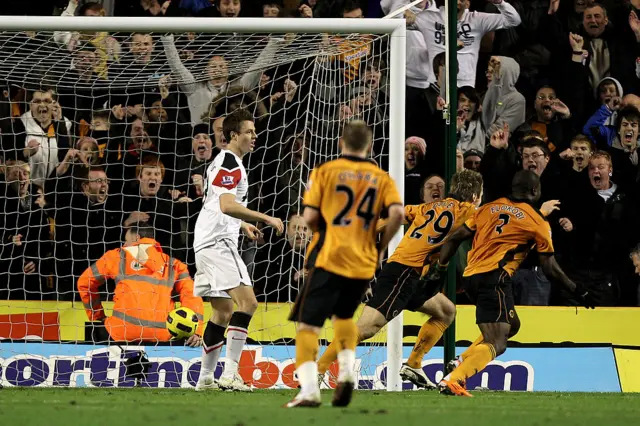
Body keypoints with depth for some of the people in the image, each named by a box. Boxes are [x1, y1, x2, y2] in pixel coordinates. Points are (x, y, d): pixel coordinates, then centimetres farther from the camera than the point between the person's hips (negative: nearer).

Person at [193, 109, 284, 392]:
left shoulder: (222, 162, 22)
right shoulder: (230, 164, -11)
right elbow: (227, 205, -24)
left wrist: (243, 225, 28)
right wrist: (266, 218, -25)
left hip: (207, 243, 11)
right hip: (218, 242, -11)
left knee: (223, 312, 15)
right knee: (247, 302, -19)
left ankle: (205, 379, 18)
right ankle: (230, 373, -25)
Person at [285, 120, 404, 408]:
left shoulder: (324, 172, 1)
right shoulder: (381, 178, 7)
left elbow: (309, 217, -6)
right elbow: (397, 213, -8)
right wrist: (380, 247, 6)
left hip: (329, 257, -4)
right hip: (364, 263, 4)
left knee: (308, 323, 0)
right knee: (343, 315, 28)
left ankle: (309, 390, -17)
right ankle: (347, 370, 5)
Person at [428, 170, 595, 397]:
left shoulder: (488, 208, 19)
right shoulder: (537, 222, 6)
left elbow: (455, 238, 16)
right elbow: (550, 269, 8)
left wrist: (440, 267, 27)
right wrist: (577, 291, 20)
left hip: (471, 276, 7)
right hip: (494, 278, -7)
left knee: (511, 325, 26)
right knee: (496, 344, -11)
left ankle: (461, 363, 12)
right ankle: (452, 380, -32)